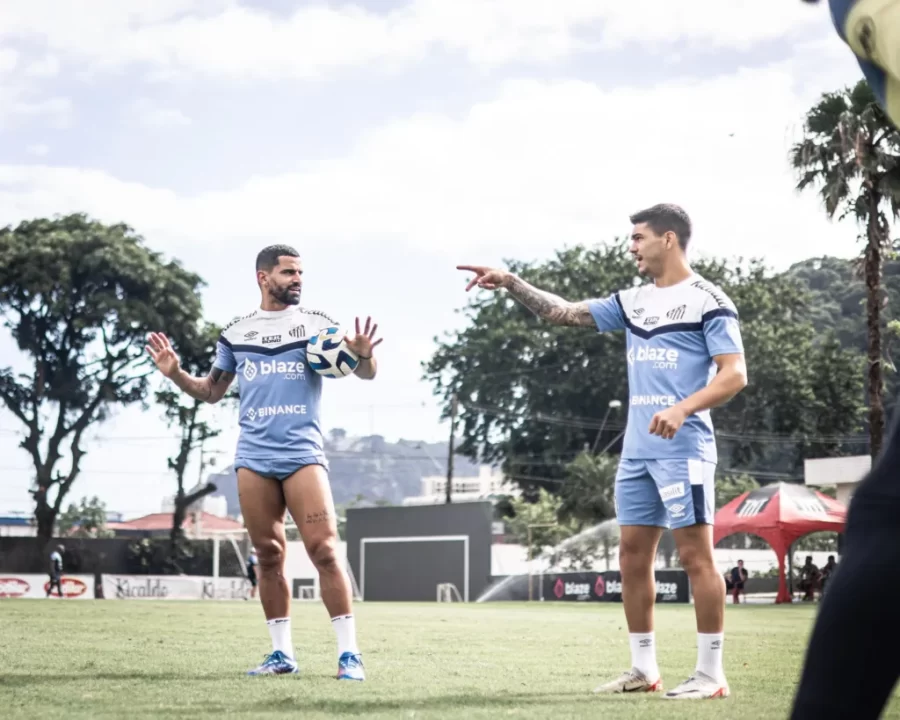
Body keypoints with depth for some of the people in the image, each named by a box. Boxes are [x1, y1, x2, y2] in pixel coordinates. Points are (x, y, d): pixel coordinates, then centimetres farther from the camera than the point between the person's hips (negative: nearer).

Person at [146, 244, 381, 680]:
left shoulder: (316, 323, 5)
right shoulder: (236, 333, 11)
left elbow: (366, 373, 2)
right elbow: (211, 392, 19)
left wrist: (363, 356, -21)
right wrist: (175, 374, 1)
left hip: (302, 453, -2)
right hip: (253, 457, 3)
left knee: (324, 550, -11)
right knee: (269, 556, 5)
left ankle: (348, 653, -7)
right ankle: (282, 654, 12)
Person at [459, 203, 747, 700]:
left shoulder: (707, 300, -5)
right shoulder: (633, 301, 16)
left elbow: (734, 374, -12)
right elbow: (563, 312, 21)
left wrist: (683, 409, -26)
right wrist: (511, 284, 13)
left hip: (682, 450, -8)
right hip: (636, 451, 8)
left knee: (695, 555, -6)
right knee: (632, 555, 8)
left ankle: (710, 674, -1)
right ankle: (643, 669, 15)